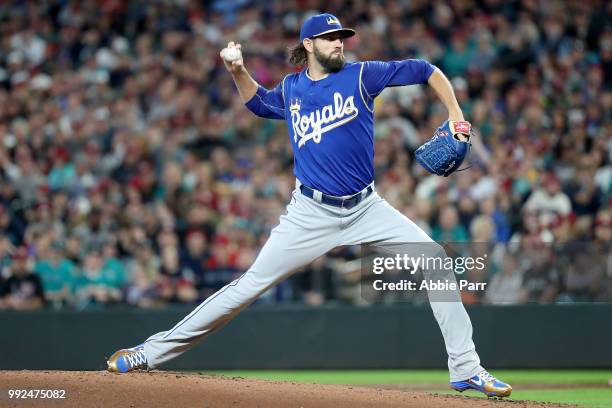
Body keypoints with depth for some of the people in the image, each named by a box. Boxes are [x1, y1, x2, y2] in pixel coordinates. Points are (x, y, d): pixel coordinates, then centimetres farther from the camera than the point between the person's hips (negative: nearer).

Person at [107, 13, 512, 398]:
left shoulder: (361, 75, -2)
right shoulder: (290, 89, 5)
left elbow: (425, 70, 1)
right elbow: (259, 102, 26)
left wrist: (455, 116, -8)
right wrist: (238, 71, 8)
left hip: (366, 208, 0)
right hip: (311, 214, 0)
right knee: (251, 284, -6)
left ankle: (466, 370, -5)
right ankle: (151, 353, -2)